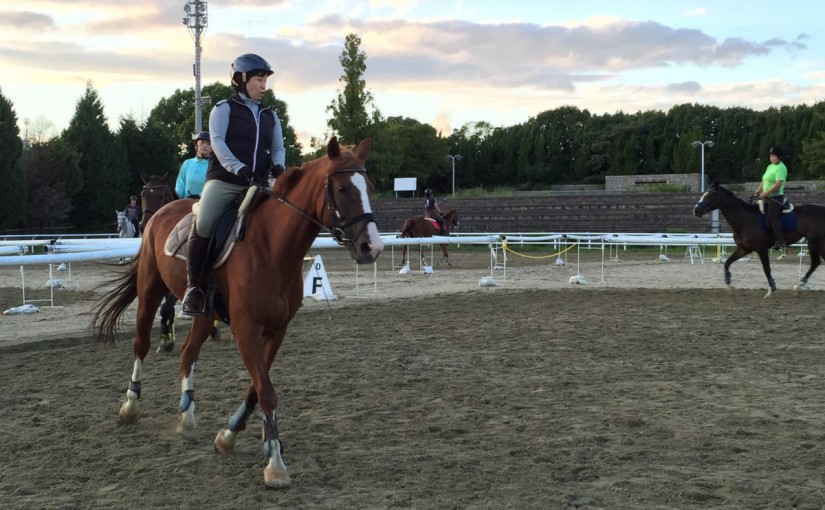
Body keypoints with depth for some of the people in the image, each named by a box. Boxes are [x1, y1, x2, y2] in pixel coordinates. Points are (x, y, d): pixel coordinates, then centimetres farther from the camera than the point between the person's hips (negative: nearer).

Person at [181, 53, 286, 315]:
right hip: (224, 180, -5)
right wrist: (239, 168, -25)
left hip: (258, 184, 5)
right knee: (203, 224, -22)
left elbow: (278, 148, 17)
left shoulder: (270, 116, 19)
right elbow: (217, 141, -9)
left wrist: (278, 166, -7)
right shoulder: (224, 109, 4)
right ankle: (193, 286, -10)